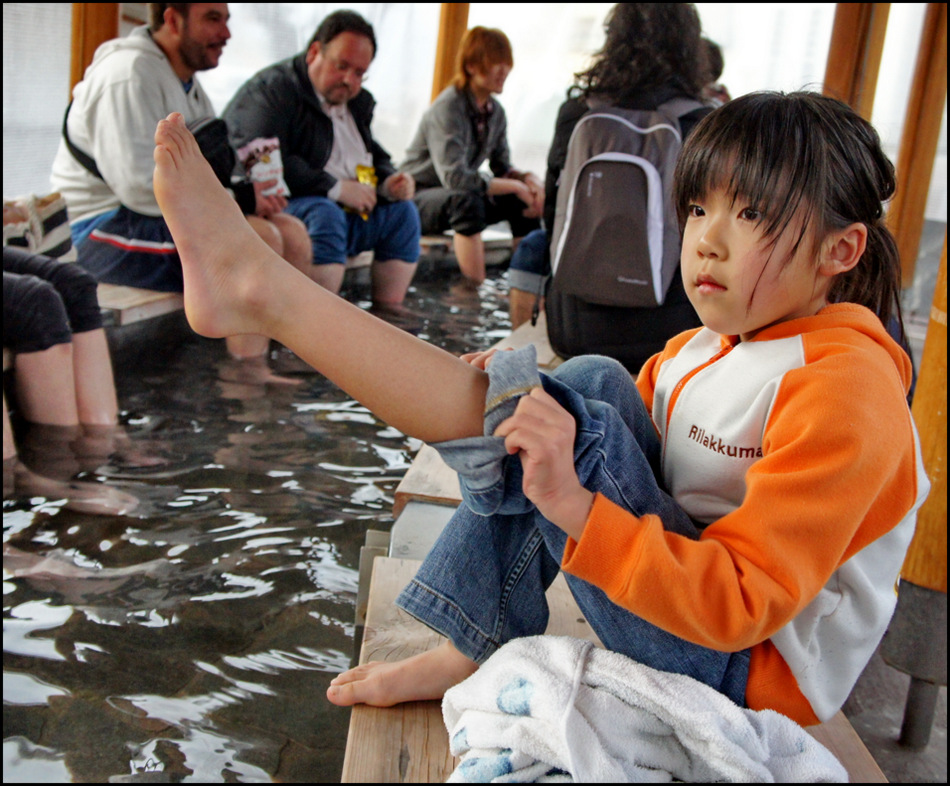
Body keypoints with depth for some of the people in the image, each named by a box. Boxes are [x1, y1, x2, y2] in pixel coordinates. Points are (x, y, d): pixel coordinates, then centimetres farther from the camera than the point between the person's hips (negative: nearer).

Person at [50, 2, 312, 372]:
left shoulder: (187, 81, 17)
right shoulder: (130, 74, -15)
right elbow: (140, 185, -24)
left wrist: (251, 190, -4)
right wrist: (239, 198, -20)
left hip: (169, 215, 10)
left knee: (292, 232, -1)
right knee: (259, 238, -27)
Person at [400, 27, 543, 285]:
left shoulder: (495, 112, 2)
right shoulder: (447, 108, -22)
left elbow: (503, 168, 7)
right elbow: (454, 177, -34)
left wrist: (528, 179, -16)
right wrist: (516, 186, -30)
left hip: (458, 197, 8)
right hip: (417, 198, -8)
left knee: (524, 200, -8)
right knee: (466, 200, -37)